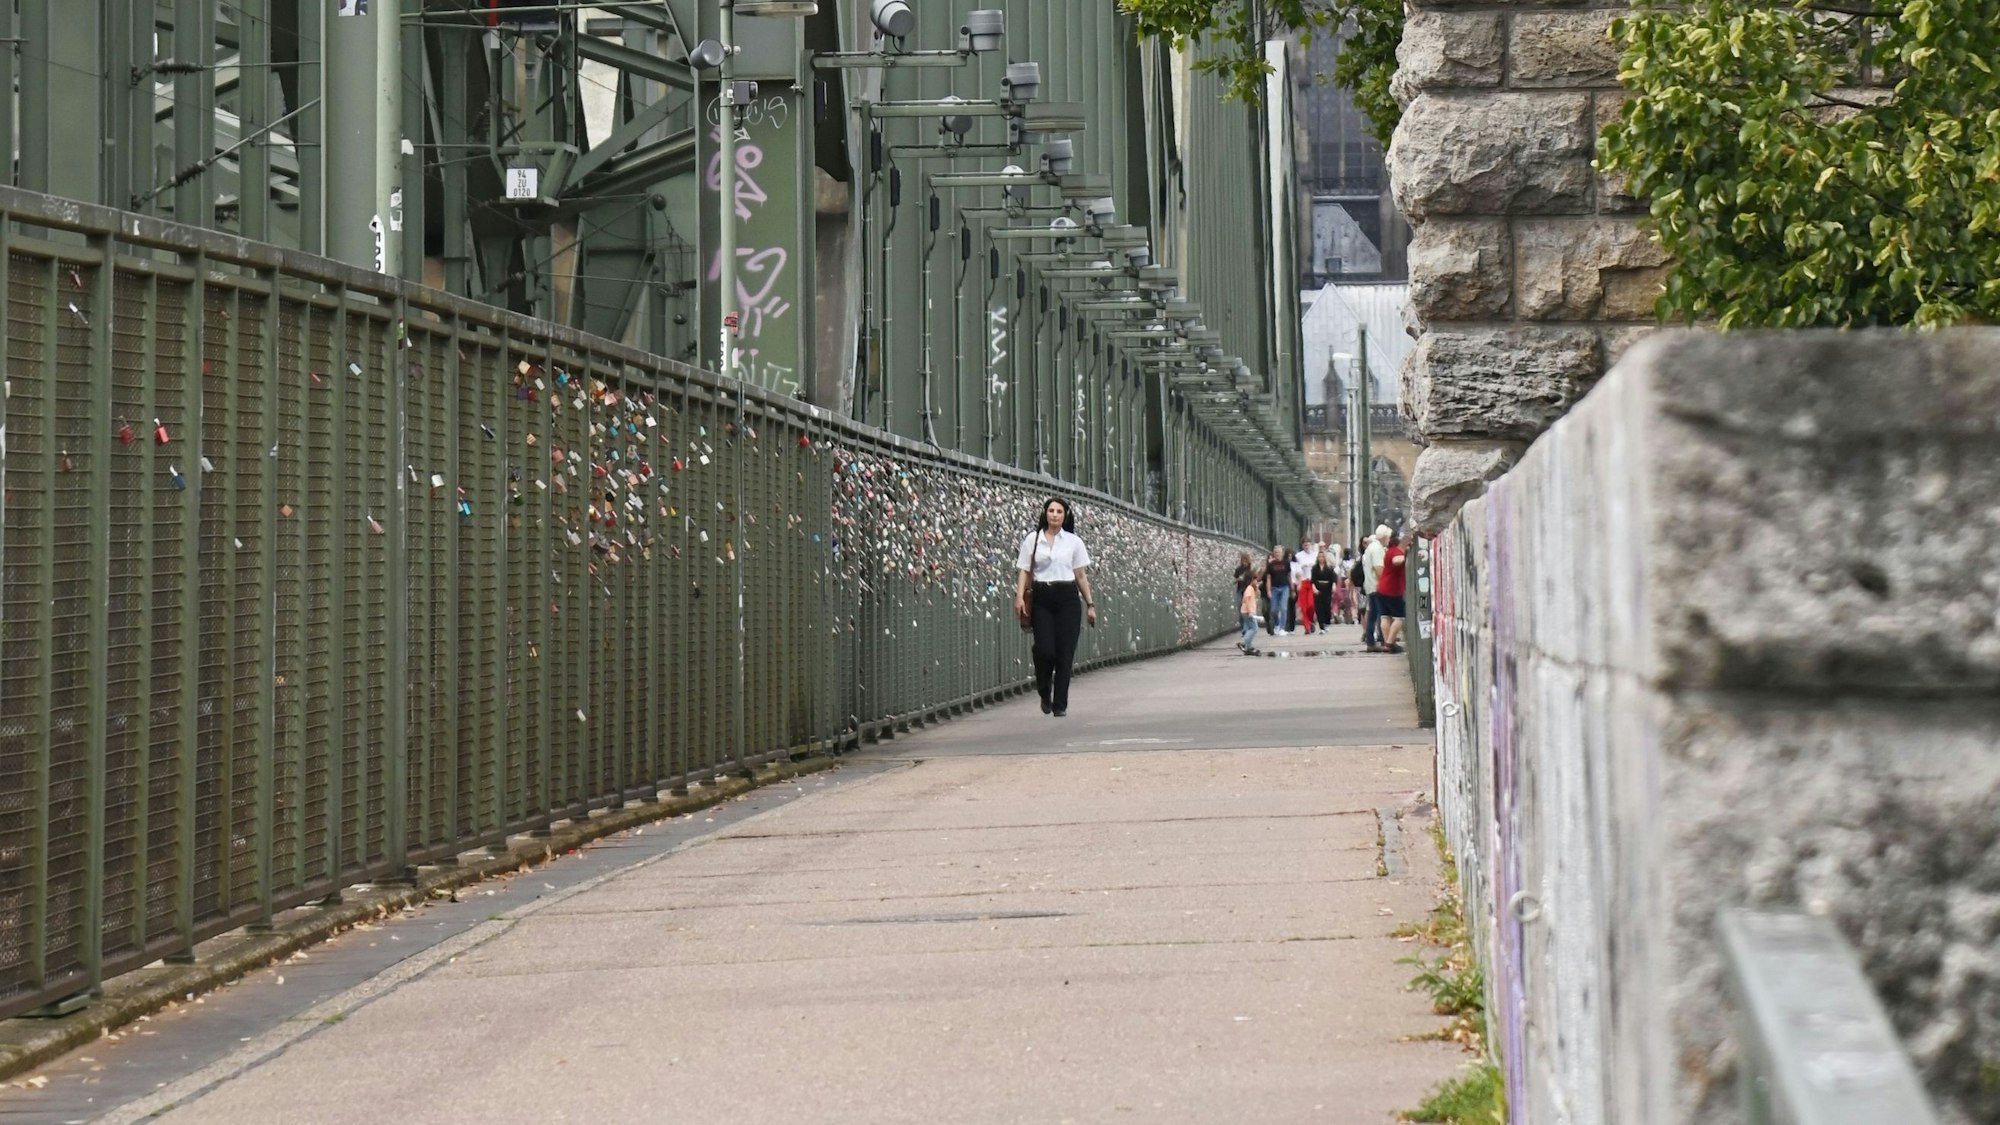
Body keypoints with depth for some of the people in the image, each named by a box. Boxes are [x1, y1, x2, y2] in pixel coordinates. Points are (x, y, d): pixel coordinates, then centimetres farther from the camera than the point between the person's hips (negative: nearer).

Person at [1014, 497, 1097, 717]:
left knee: (1065, 653, -3)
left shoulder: (1073, 542, 7)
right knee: (1044, 649, -11)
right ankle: (1045, 694, 16)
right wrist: (1020, 596, -10)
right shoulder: (1032, 540, 6)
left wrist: (1090, 604, 8)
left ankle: (1060, 704, 4)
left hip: (1067, 598, 1)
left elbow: (1081, 575, 10)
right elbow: (1025, 571, 5)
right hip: (1041, 598, -1)